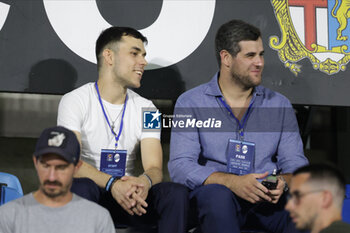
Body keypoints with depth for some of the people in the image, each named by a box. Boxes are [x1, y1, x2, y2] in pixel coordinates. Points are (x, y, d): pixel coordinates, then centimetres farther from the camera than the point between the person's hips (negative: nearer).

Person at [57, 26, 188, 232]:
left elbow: (155, 168, -2)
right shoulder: (75, 101, -4)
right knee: (82, 187, -38)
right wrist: (113, 183, -36)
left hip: (129, 196, 4)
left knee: (177, 193, -25)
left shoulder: (146, 109, 9)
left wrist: (144, 182, -30)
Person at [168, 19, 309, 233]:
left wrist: (283, 181, -15)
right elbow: (180, 166, -5)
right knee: (217, 194, -38)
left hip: (268, 199, 1)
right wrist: (232, 182, -21)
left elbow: (295, 162, 12)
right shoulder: (190, 103, 6)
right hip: (213, 198, -1)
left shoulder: (279, 105, 17)